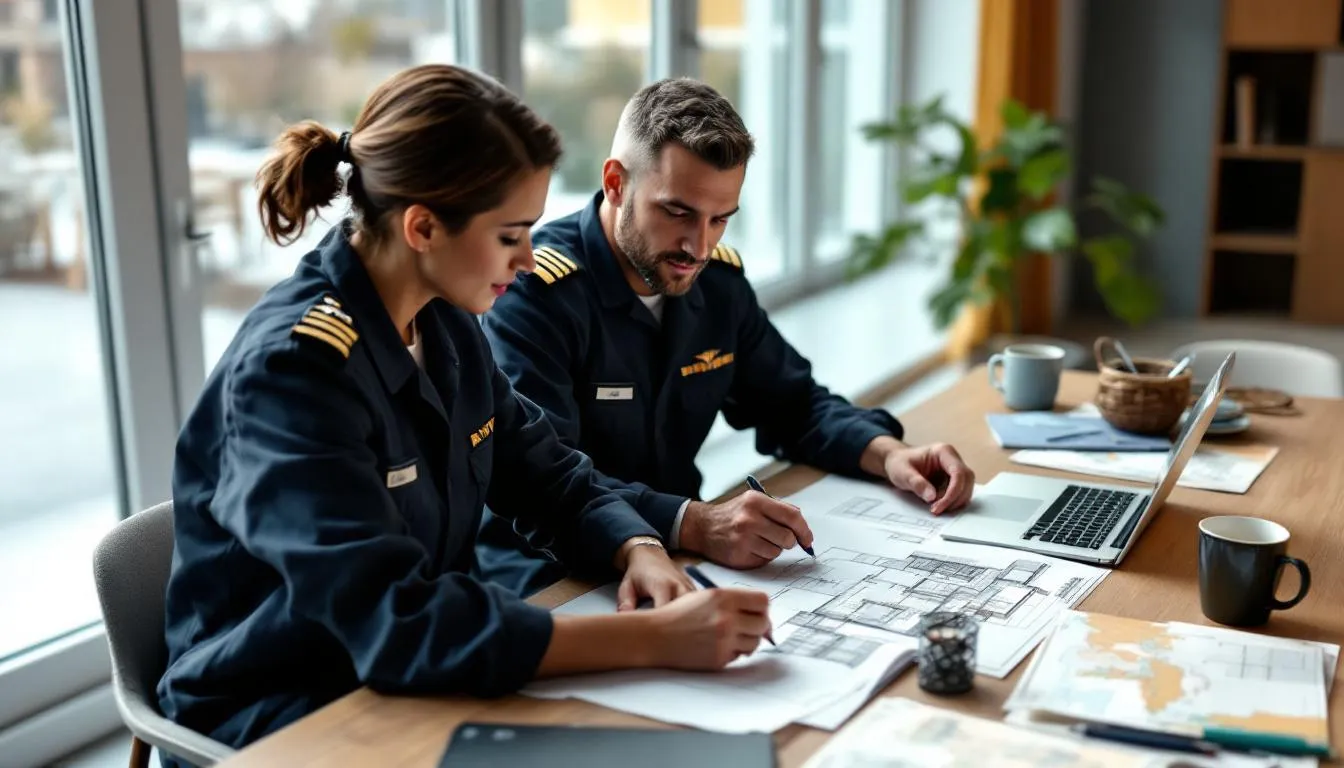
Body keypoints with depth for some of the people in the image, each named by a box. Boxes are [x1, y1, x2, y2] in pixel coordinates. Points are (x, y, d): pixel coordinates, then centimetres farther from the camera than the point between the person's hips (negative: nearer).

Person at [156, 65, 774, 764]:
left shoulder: (445, 324, -1)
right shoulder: (293, 366, -25)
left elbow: (550, 478, 6)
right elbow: (395, 624, -32)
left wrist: (638, 551, -15)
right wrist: (654, 638, -33)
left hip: (415, 679, 7)